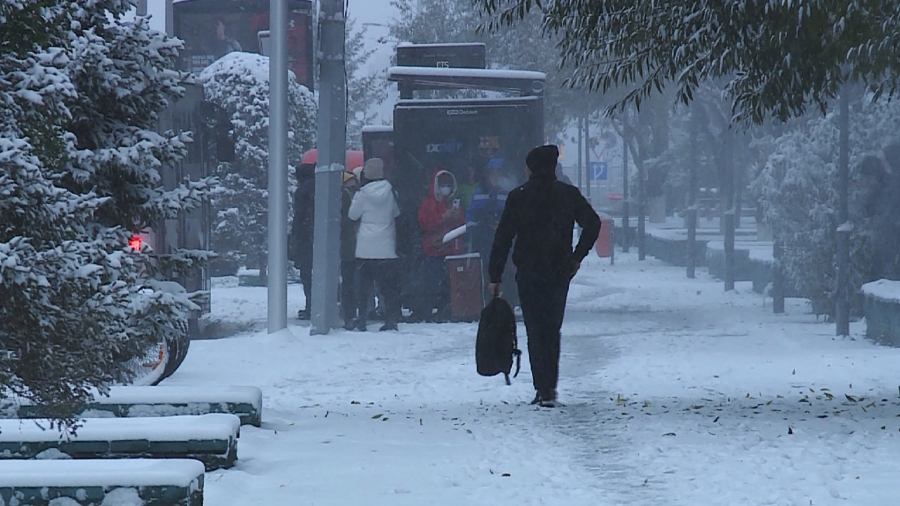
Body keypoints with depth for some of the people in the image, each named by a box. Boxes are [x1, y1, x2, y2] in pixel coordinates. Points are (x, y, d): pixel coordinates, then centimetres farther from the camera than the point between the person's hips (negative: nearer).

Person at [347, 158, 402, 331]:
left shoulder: (363, 194, -7)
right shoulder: (390, 192, -2)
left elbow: (352, 215, 4)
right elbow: (396, 213, 12)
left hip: (365, 248, -1)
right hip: (387, 248, 1)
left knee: (364, 285, 5)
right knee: (389, 285, 4)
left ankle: (361, 319, 2)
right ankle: (391, 319, -1)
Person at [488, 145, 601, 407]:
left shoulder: (519, 197, -4)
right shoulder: (568, 194, 3)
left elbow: (503, 238, -5)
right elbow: (593, 224, -1)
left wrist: (495, 277, -2)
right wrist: (577, 257, 6)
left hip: (529, 272, -3)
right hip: (560, 271, 3)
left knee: (536, 331, 1)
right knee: (552, 330, 16)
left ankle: (543, 389, -9)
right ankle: (549, 387, 19)